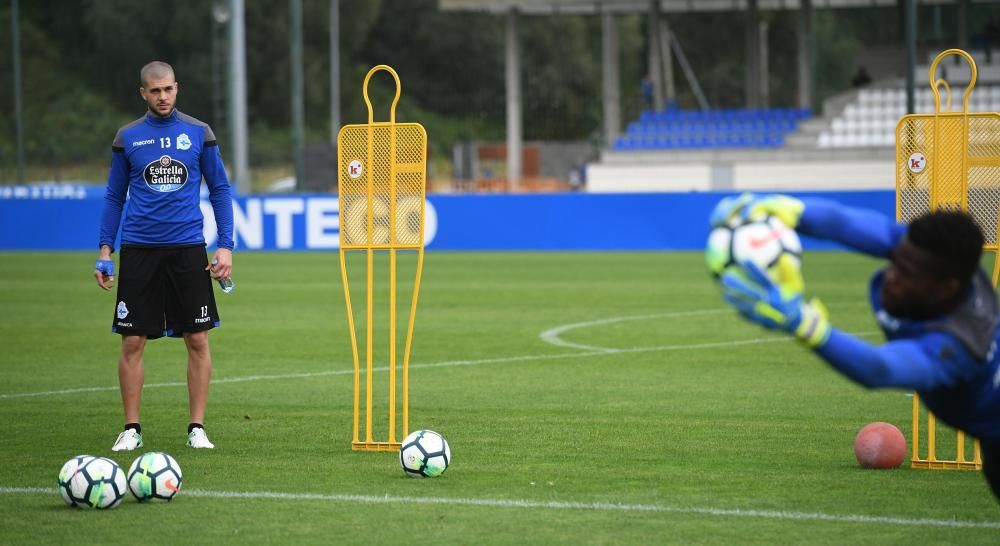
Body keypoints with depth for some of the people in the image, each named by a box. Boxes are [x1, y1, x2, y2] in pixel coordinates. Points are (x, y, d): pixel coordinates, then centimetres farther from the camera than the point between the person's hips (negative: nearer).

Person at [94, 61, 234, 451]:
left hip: (188, 250, 0)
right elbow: (114, 196, 11)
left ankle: (197, 428, 7)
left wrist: (225, 246, -2)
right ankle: (131, 429, 8)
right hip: (138, 251, 0)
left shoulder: (199, 134, 4)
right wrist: (105, 251, 3)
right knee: (133, 342, -1)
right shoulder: (127, 138, 6)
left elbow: (220, 190, 7)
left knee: (197, 340, -2)